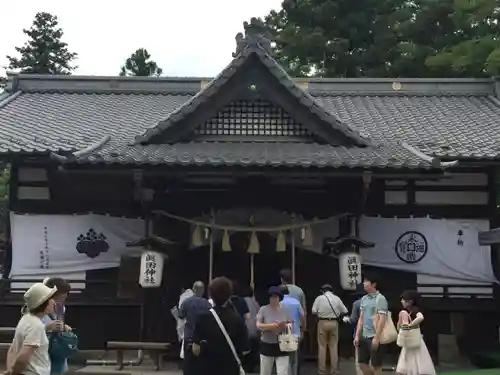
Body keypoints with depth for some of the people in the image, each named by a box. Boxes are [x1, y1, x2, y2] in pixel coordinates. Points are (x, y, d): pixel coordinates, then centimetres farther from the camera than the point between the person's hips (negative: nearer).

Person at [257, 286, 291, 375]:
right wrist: (273, 325, -23)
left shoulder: (285, 310, 0)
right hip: (267, 346, -1)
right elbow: (258, 325, -11)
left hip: (282, 346, 1)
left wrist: (286, 325, -17)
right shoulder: (263, 309, -6)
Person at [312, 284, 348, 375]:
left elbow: (314, 311, -7)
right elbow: (344, 311, 5)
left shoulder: (319, 298, -2)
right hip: (334, 323, 2)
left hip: (323, 323, -2)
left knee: (322, 346, 5)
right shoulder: (337, 298, 4)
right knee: (334, 346, 10)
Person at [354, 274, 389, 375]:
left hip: (374, 337, -7)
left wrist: (376, 337, -20)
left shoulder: (380, 299, -10)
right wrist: (357, 335, 10)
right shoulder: (364, 299, 11)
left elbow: (382, 319, -15)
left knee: (376, 365, 2)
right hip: (364, 336, 7)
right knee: (362, 363, 9)